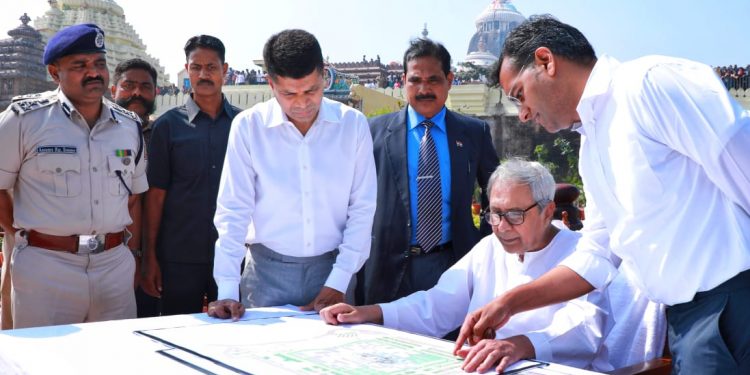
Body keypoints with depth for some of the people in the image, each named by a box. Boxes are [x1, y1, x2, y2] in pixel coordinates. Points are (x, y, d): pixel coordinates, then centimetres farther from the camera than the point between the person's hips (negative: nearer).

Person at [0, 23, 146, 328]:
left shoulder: (130, 126, 9)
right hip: (45, 268, -4)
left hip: (116, 266, 4)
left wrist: (133, 257, 12)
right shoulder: (25, 118, -4)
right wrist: (26, 236, -3)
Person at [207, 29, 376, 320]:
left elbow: (362, 208, -2)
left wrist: (338, 281, -8)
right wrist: (227, 290, -12)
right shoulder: (248, 127, -7)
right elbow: (233, 212, -6)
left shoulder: (353, 124, -4)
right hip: (268, 270, -1)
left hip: (332, 267, 1)